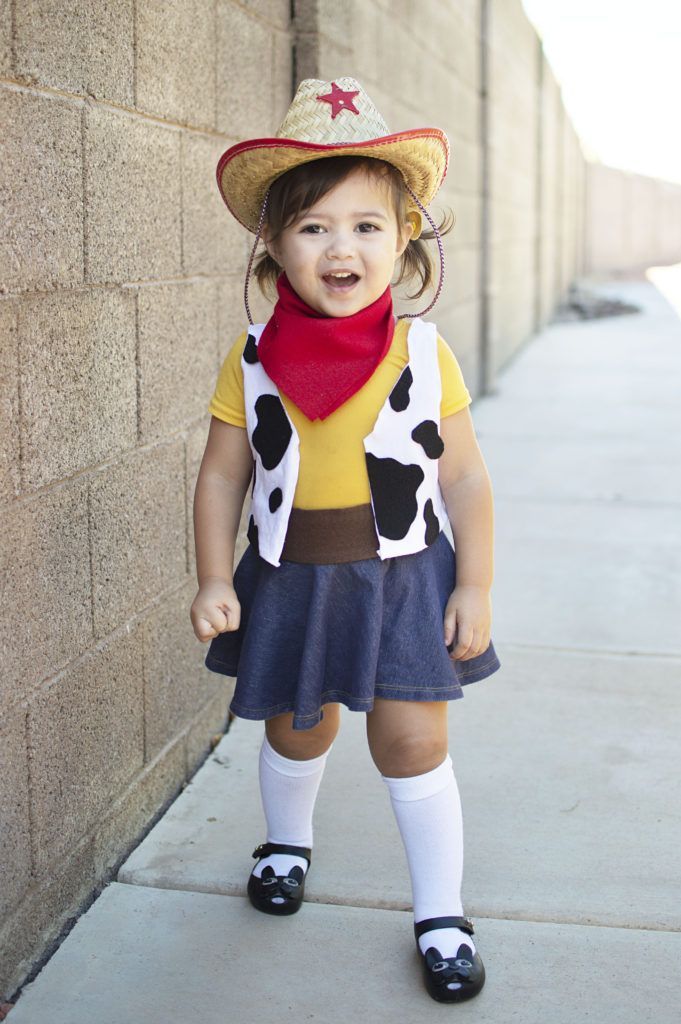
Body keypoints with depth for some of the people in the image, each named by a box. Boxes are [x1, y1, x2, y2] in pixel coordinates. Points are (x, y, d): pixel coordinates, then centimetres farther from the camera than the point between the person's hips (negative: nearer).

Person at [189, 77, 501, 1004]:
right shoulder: (252, 360, -7)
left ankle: (441, 913, 18)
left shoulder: (423, 355, -9)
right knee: (296, 727, 20)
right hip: (290, 580, 2)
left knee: (412, 743, -1)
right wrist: (214, 580, -5)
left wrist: (476, 587, -6)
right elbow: (223, 475, -1)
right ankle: (287, 841, 50)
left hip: (403, 579, -1)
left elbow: (464, 478, -5)